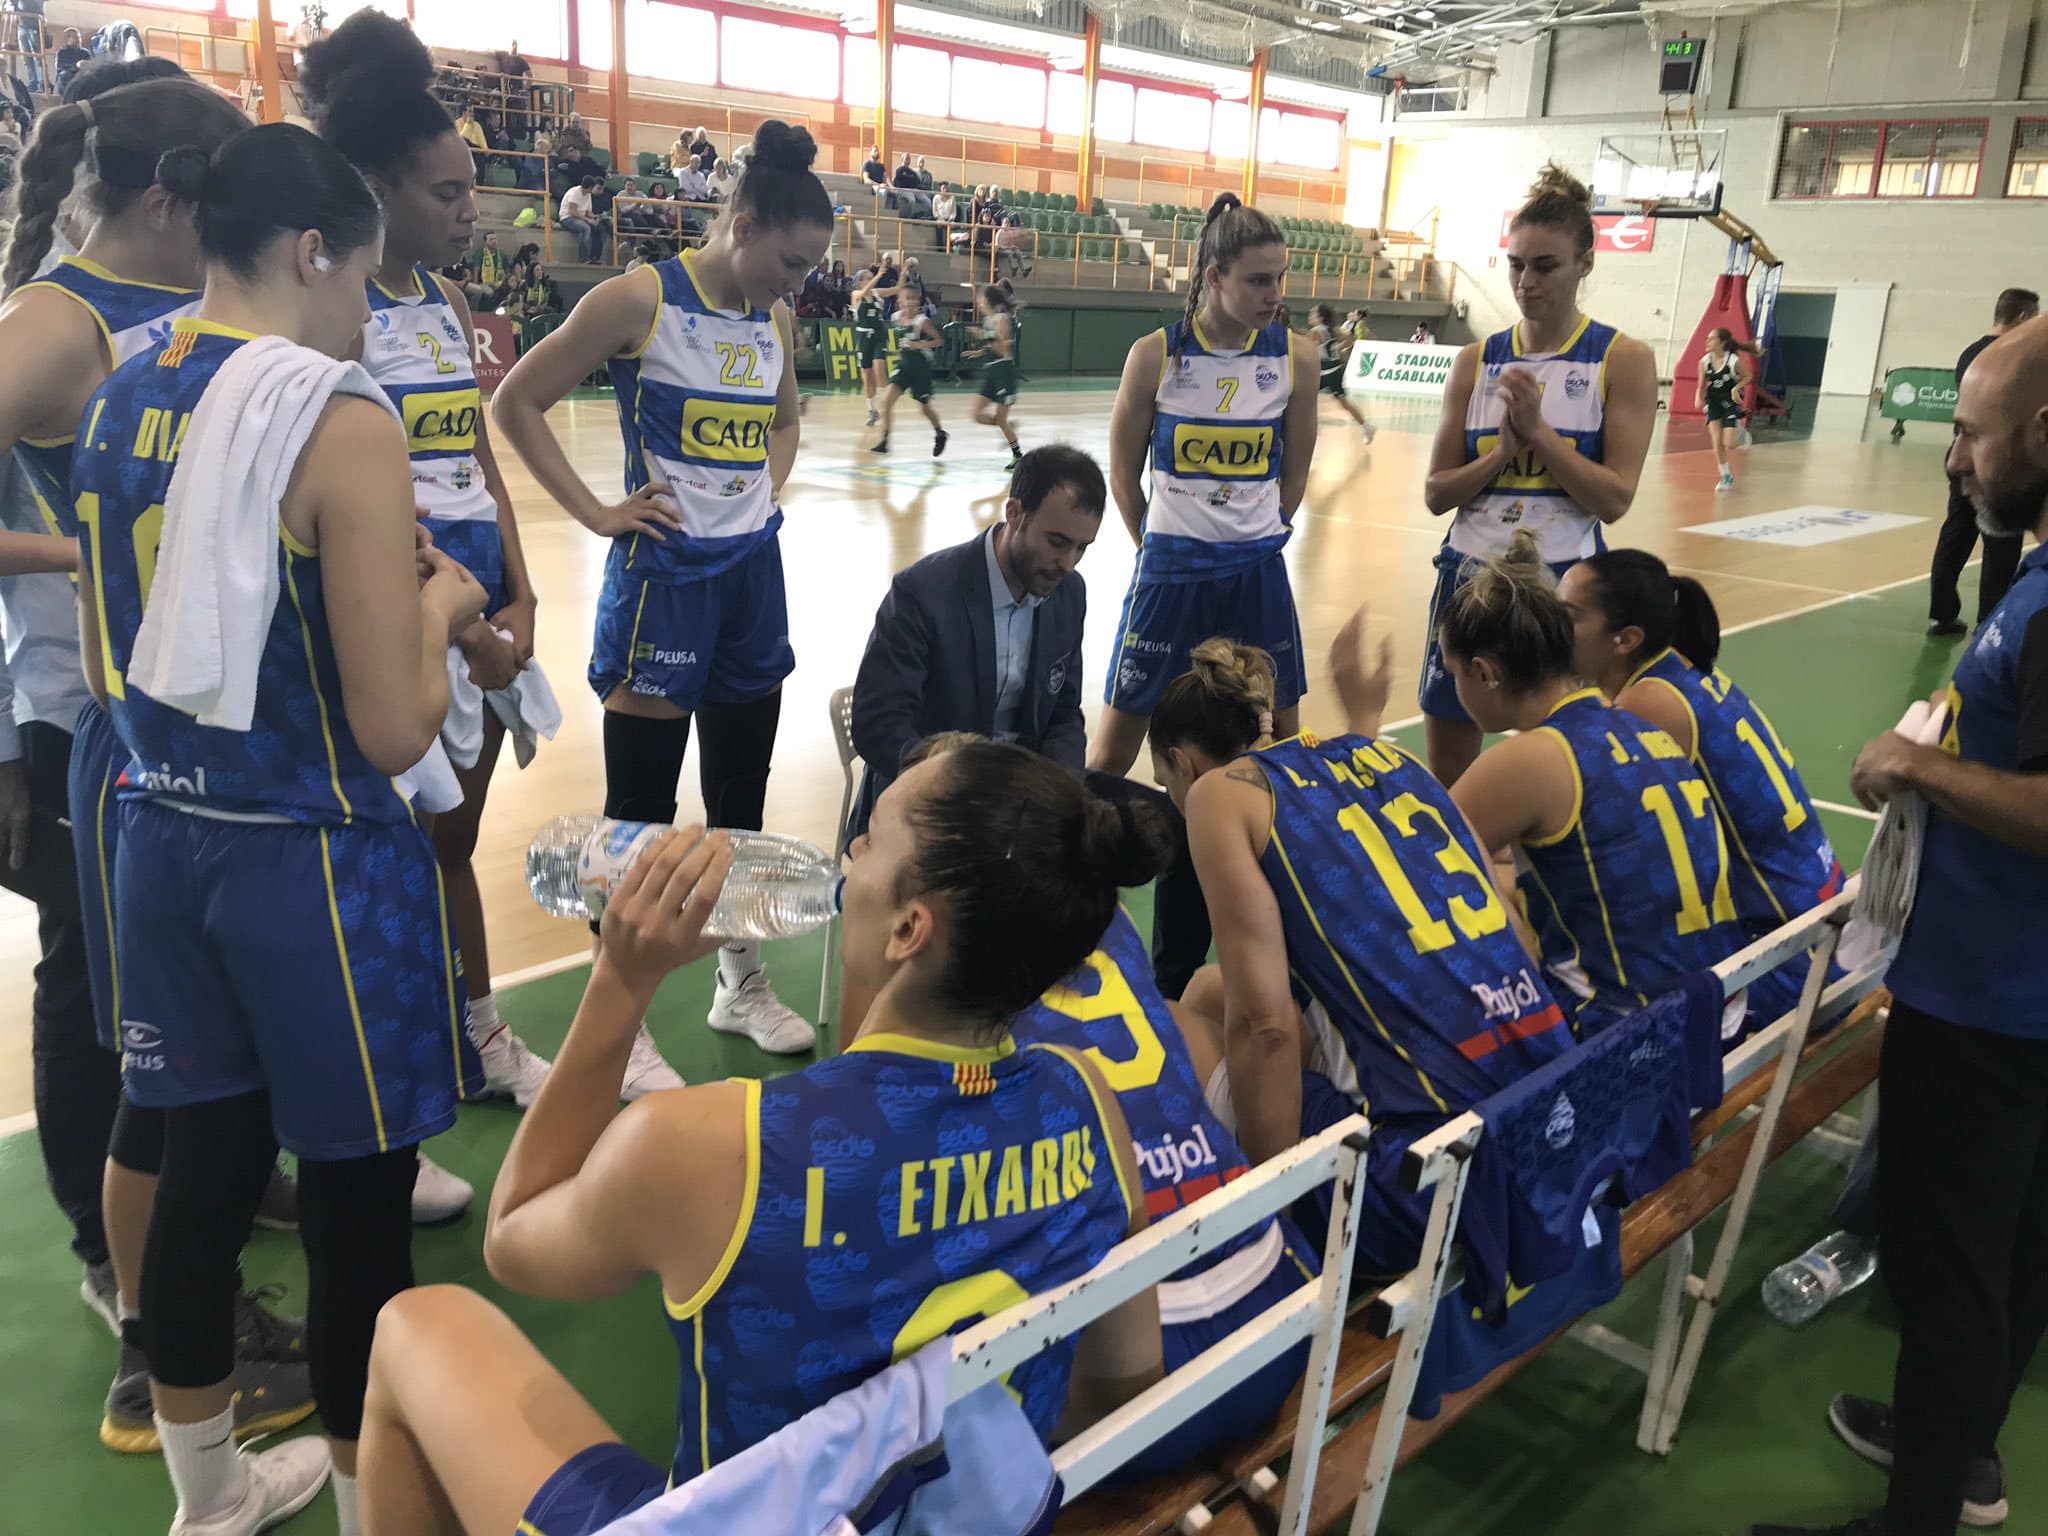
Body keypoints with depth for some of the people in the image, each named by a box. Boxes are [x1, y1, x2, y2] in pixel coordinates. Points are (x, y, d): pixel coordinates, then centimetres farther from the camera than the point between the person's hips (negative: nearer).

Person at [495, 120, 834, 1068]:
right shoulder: (639, 299, -11)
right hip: (663, 573, -6)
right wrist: (597, 513, -12)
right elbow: (517, 402, -10)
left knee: (741, 796, 15)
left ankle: (741, 983, 31)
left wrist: (765, 492, 10)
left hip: (751, 571, 7)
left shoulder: (773, 321, 8)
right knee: (638, 808, 0)